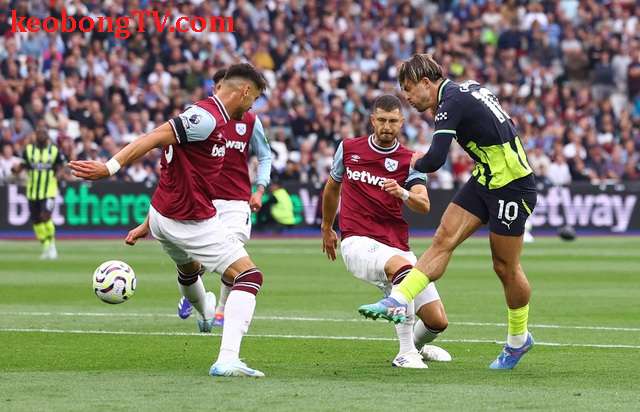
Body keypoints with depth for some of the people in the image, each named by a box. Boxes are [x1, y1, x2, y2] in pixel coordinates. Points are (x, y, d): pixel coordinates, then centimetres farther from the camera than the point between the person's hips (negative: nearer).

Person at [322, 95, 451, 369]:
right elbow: (332, 188, 25)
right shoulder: (348, 148, 6)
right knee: (402, 266, -38)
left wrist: (403, 193, -35)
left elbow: (424, 205, -14)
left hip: (397, 248, 3)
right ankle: (405, 353, -30)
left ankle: (417, 344, 34)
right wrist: (326, 229, 33)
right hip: (358, 243, -3)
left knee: (437, 321, -5)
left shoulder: (410, 160, 4)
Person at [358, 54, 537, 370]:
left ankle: (518, 339, 20)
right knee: (443, 240, -4)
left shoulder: (452, 101, -20)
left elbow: (435, 160, -26)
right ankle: (398, 302, -12)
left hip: (512, 187, -9)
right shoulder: (466, 88, 8)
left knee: (505, 267, 3)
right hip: (485, 179, 9)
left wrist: (417, 162, -4)